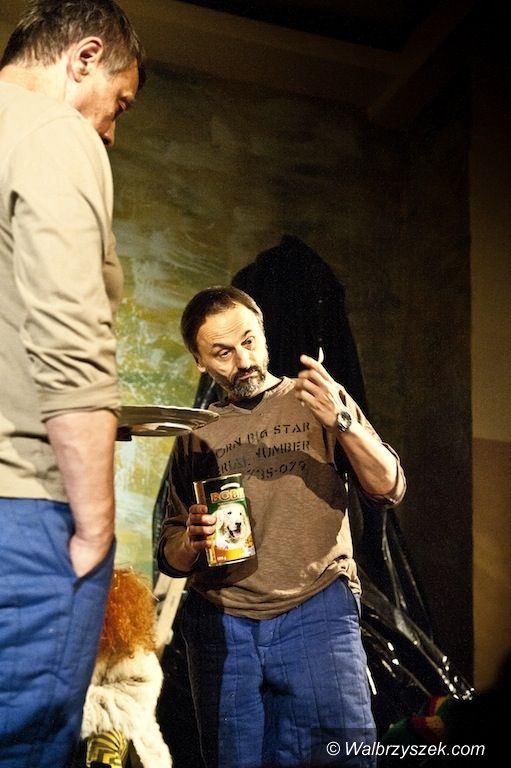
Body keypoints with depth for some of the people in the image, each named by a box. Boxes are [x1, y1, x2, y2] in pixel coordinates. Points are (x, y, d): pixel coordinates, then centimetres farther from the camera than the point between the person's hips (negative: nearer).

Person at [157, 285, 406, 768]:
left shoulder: (319, 401, 7)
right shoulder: (195, 435, 13)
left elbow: (388, 490, -3)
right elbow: (171, 559, 15)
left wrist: (341, 422, -19)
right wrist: (191, 540, -9)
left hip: (316, 612, -2)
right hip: (220, 622, 2)